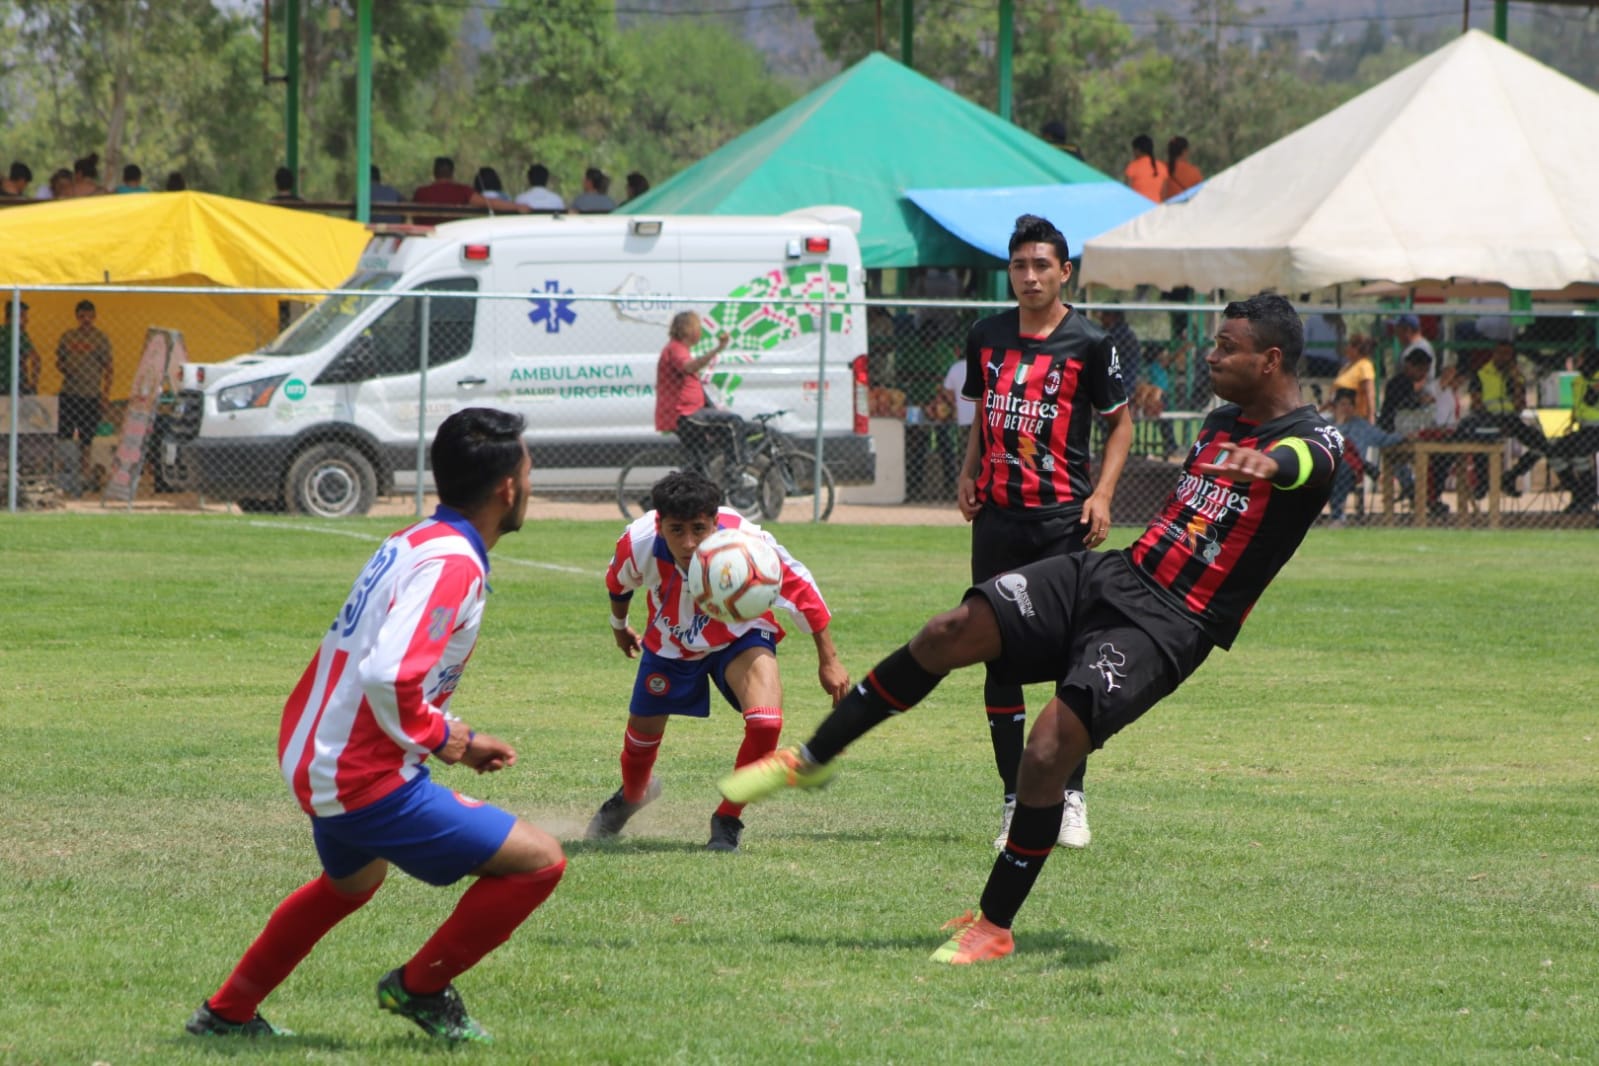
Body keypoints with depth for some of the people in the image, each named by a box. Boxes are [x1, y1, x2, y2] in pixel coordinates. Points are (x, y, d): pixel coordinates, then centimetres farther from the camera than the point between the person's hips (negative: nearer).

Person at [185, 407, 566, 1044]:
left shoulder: (412, 542, 10)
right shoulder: (454, 566, -20)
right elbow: (387, 676, -32)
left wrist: (459, 739, 16)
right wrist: (437, 736, -14)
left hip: (312, 761, 10)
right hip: (366, 782, -10)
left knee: (353, 879, 39)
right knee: (539, 862, -7)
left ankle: (227, 1012, 47)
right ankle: (420, 988, 9)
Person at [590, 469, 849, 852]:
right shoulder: (638, 544, -33)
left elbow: (802, 591, -21)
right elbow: (618, 583, -5)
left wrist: (828, 660, -13)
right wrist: (619, 626, 15)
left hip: (740, 637, -2)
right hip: (670, 644, 2)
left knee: (766, 723, -27)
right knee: (641, 735, 15)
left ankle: (728, 821, -3)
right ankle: (632, 795, 54)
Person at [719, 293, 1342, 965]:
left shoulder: (1310, 438, -10)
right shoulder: (1221, 421, 16)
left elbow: (1308, 464, -37)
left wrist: (1266, 464, -60)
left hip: (1169, 627, -7)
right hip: (1112, 575, 7)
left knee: (1048, 752, -21)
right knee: (948, 634, -8)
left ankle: (994, 925, -6)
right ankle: (812, 759, 8)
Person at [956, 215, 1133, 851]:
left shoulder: (1089, 344, -3)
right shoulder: (987, 338, 10)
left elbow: (1121, 421, 4)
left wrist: (1102, 494, -7)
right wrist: (969, 473, 6)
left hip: (1064, 517, -4)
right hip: (998, 515, 4)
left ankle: (1072, 798, 0)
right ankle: (1015, 799, 11)